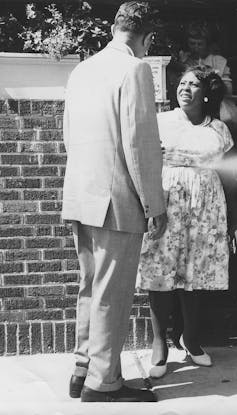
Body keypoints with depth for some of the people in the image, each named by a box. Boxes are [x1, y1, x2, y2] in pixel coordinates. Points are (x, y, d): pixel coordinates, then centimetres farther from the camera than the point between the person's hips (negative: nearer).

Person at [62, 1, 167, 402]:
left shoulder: (81, 69, 13)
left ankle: (83, 370, 26)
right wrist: (155, 205, -9)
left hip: (79, 197, 8)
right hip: (116, 200, -8)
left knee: (90, 289, 17)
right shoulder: (134, 69, -10)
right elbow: (140, 142, -16)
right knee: (112, 294, 2)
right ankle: (102, 383, 13)